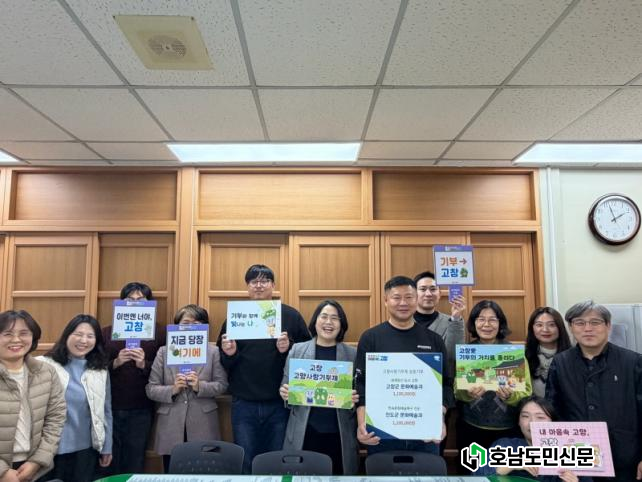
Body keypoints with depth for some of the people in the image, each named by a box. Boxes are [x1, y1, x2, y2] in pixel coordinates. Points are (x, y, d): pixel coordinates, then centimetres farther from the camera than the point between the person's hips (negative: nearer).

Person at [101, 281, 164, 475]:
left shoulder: (158, 335, 2)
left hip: (140, 411, -1)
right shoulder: (107, 333, 6)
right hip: (109, 408, 1)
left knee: (134, 464, 7)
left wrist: (144, 365, -19)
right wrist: (115, 363, -17)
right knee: (107, 462, 10)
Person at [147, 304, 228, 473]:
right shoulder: (164, 352, 5)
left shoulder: (213, 351, 3)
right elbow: (151, 389, 2)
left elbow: (222, 385, -1)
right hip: (171, 428, 1)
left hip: (202, 427, -1)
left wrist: (200, 386, -17)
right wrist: (172, 390, -15)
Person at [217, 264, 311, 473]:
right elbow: (223, 363, 8)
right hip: (243, 404, 1)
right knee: (245, 463, 10)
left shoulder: (291, 315, 0)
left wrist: (288, 349, -20)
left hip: (279, 403, -1)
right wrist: (228, 353, -14)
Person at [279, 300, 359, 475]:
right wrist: (284, 393, -13)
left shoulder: (353, 354, 2)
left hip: (339, 434, 0)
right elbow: (285, 387, 8)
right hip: (304, 433, 0)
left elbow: (361, 392, 6)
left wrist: (356, 398, -14)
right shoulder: (297, 350, 3)